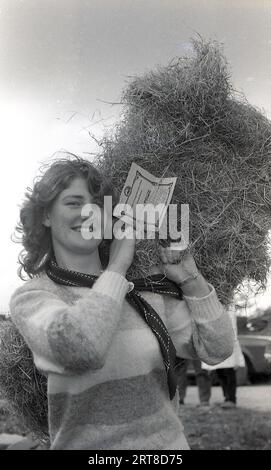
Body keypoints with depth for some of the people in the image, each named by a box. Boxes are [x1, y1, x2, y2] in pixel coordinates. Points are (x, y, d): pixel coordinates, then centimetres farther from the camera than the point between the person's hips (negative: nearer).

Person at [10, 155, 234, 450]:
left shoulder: (144, 286, -3)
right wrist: (118, 266, -20)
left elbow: (216, 350, 0)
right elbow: (79, 349, -31)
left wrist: (190, 279, -9)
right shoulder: (30, 297, -11)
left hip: (169, 440, 2)